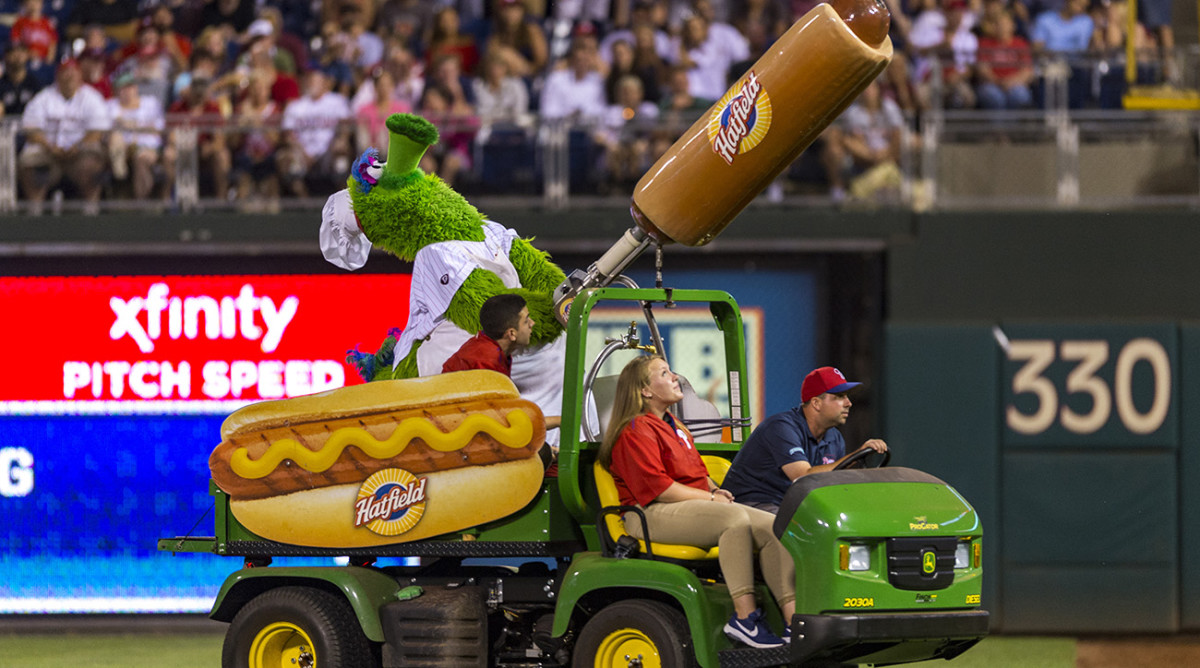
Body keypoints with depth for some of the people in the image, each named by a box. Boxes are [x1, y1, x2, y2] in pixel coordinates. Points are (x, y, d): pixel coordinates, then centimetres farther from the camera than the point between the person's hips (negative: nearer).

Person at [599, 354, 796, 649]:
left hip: (693, 505, 9)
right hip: (652, 515, -9)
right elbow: (656, 487, -16)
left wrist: (715, 490, 5)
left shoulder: (675, 427, 26)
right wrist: (710, 498, -13)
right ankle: (744, 618, -36)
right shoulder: (636, 432, -7)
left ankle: (794, 619, -23)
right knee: (735, 518, -33)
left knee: (771, 525, -13)